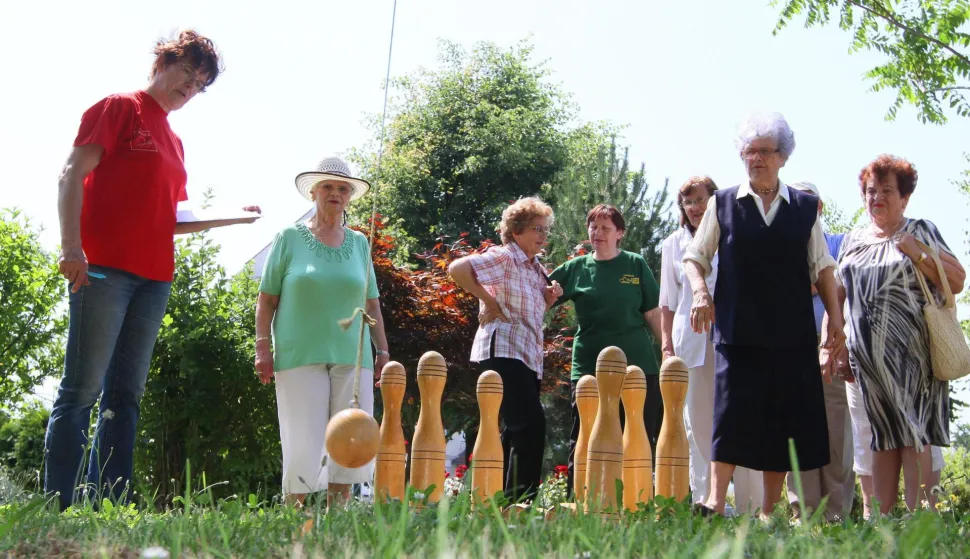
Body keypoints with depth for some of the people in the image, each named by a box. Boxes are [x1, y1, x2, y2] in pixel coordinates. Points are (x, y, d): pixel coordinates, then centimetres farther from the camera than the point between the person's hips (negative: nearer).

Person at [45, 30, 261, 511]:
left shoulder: (174, 143, 23)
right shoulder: (119, 108, 3)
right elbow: (72, 174, -7)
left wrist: (227, 219, 17)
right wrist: (72, 246, -19)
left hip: (154, 279, 8)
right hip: (104, 268, -7)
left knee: (125, 396, 4)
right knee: (81, 391, -8)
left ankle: (108, 505, 6)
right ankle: (61, 506, -7)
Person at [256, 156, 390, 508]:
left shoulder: (359, 243, 15)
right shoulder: (290, 238, 6)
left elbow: (371, 303, 19)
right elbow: (267, 298, 5)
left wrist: (383, 351, 14)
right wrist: (263, 347, -4)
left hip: (351, 357, 3)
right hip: (300, 357, -3)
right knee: (304, 446, -8)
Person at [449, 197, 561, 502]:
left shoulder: (536, 268, 19)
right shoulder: (503, 257, -7)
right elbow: (457, 269, -19)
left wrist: (549, 297, 6)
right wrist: (488, 301, -15)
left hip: (529, 358, 10)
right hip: (503, 351, -10)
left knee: (517, 431, 11)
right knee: (531, 422, -18)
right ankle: (521, 497, -14)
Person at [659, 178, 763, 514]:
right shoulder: (674, 245, 14)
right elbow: (668, 302, 15)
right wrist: (666, 343, 7)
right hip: (691, 341, 2)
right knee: (698, 425, 2)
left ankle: (750, 505, -1)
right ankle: (704, 501, 8)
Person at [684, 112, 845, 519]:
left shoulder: (805, 207, 9)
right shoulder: (722, 204, 6)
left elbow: (822, 267, 10)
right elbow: (695, 257, 9)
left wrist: (834, 317, 2)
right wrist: (700, 291, -10)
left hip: (792, 335, 2)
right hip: (737, 332, -2)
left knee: (782, 421, 4)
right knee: (732, 413, -9)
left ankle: (769, 512, 13)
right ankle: (715, 504, -9)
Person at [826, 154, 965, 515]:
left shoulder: (921, 232, 6)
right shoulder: (853, 241, 16)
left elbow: (957, 282, -1)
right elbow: (837, 296, 17)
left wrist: (916, 255, -13)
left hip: (911, 353, -3)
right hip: (868, 356, 4)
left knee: (914, 437, -9)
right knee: (883, 437, 4)